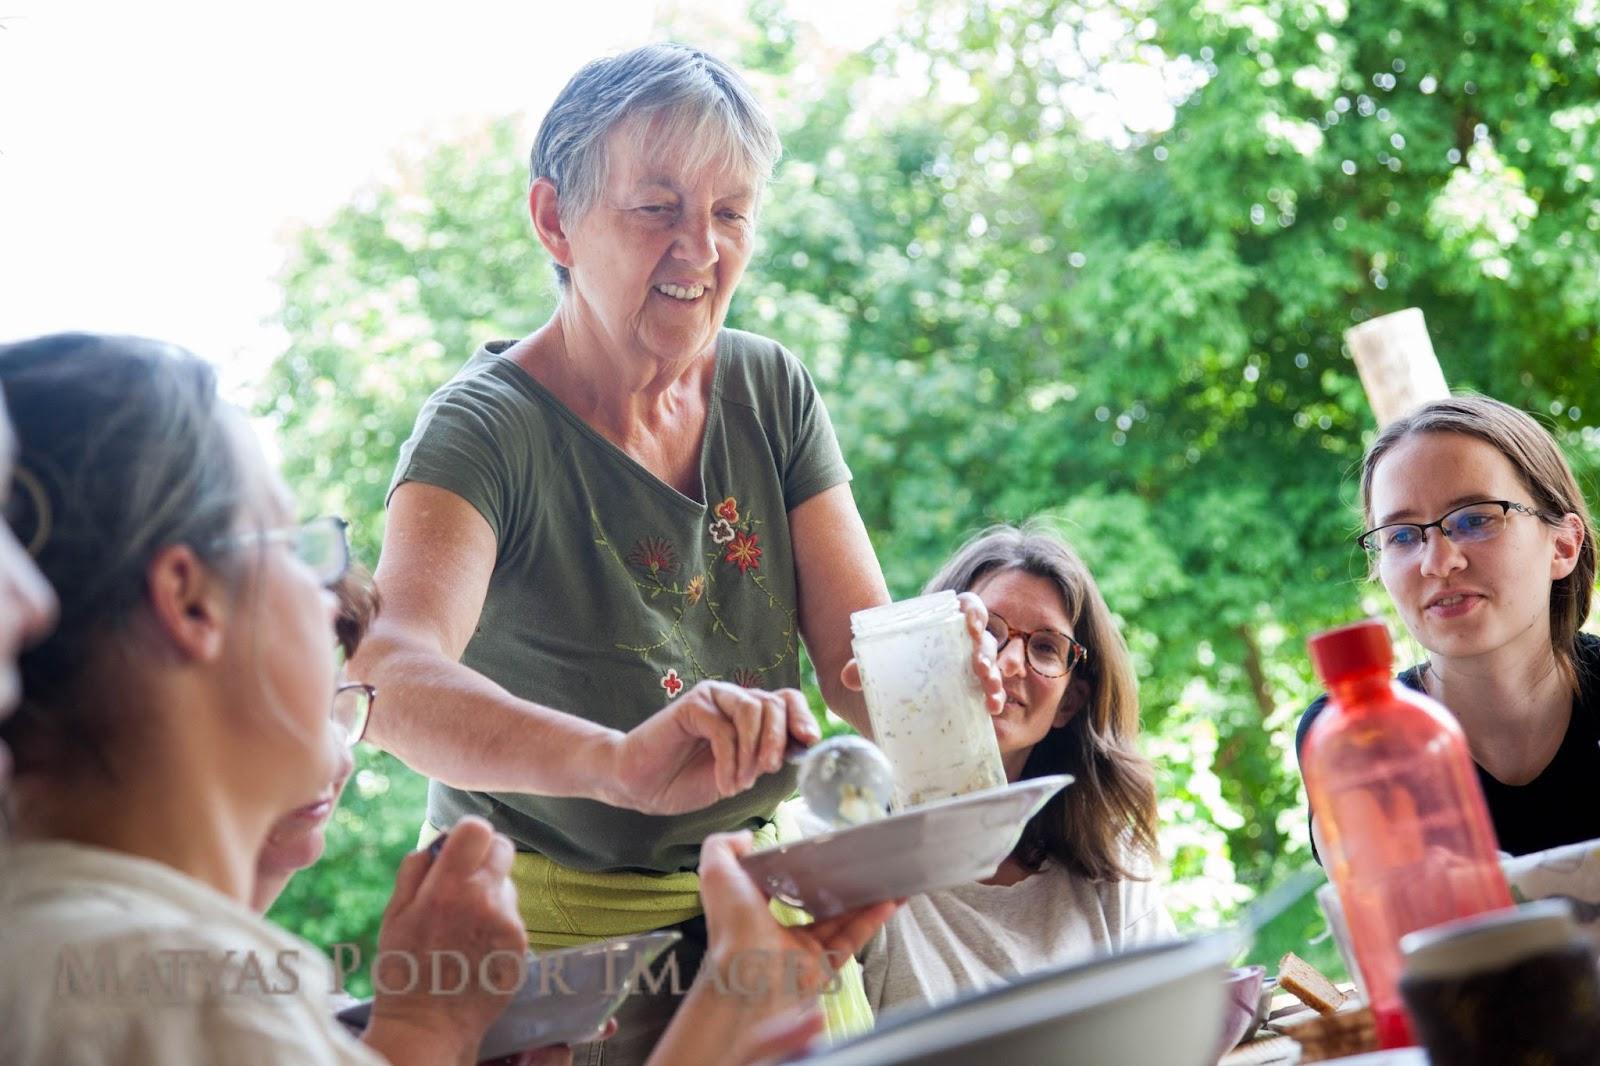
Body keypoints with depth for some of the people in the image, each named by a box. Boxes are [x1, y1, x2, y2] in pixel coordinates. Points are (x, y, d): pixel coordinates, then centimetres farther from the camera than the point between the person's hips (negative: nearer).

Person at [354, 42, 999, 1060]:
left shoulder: (774, 392, 0)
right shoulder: (489, 428, -17)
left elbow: (862, 656, -6)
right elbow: (391, 676, -35)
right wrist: (619, 762, -53)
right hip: (556, 928, -4)